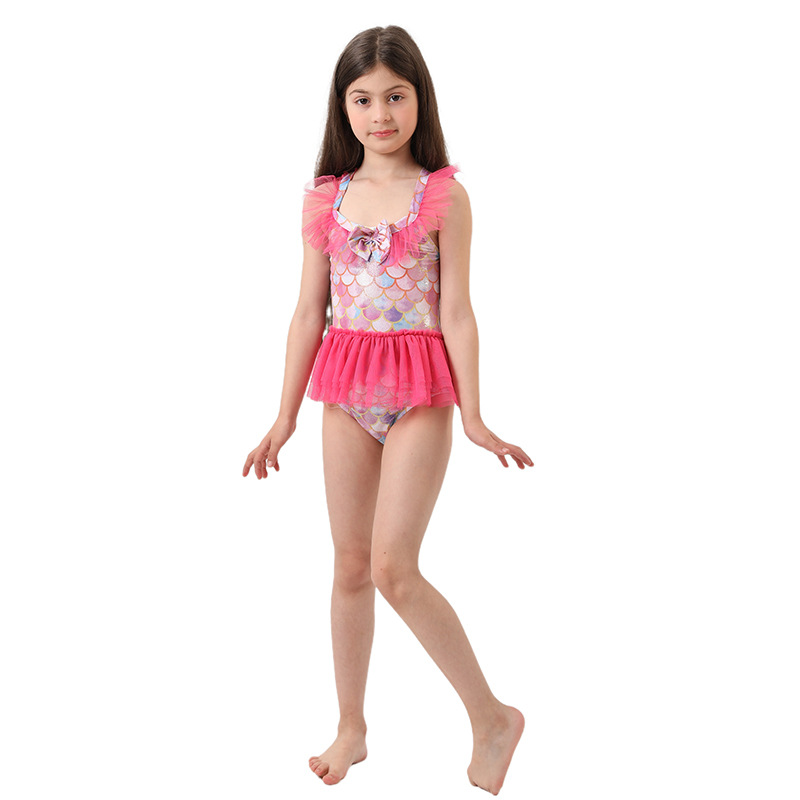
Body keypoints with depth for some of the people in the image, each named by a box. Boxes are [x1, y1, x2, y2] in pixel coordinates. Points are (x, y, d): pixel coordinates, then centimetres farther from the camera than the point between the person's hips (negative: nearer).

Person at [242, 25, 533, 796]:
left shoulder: (444, 196, -3)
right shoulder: (325, 199, 7)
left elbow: (456, 311, -5)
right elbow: (309, 312, 8)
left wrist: (472, 414, -8)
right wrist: (285, 416, 8)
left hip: (420, 391, -4)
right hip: (345, 392, 4)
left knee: (393, 567, -11)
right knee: (349, 566, 10)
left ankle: (492, 716, 7)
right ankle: (351, 729, 25)